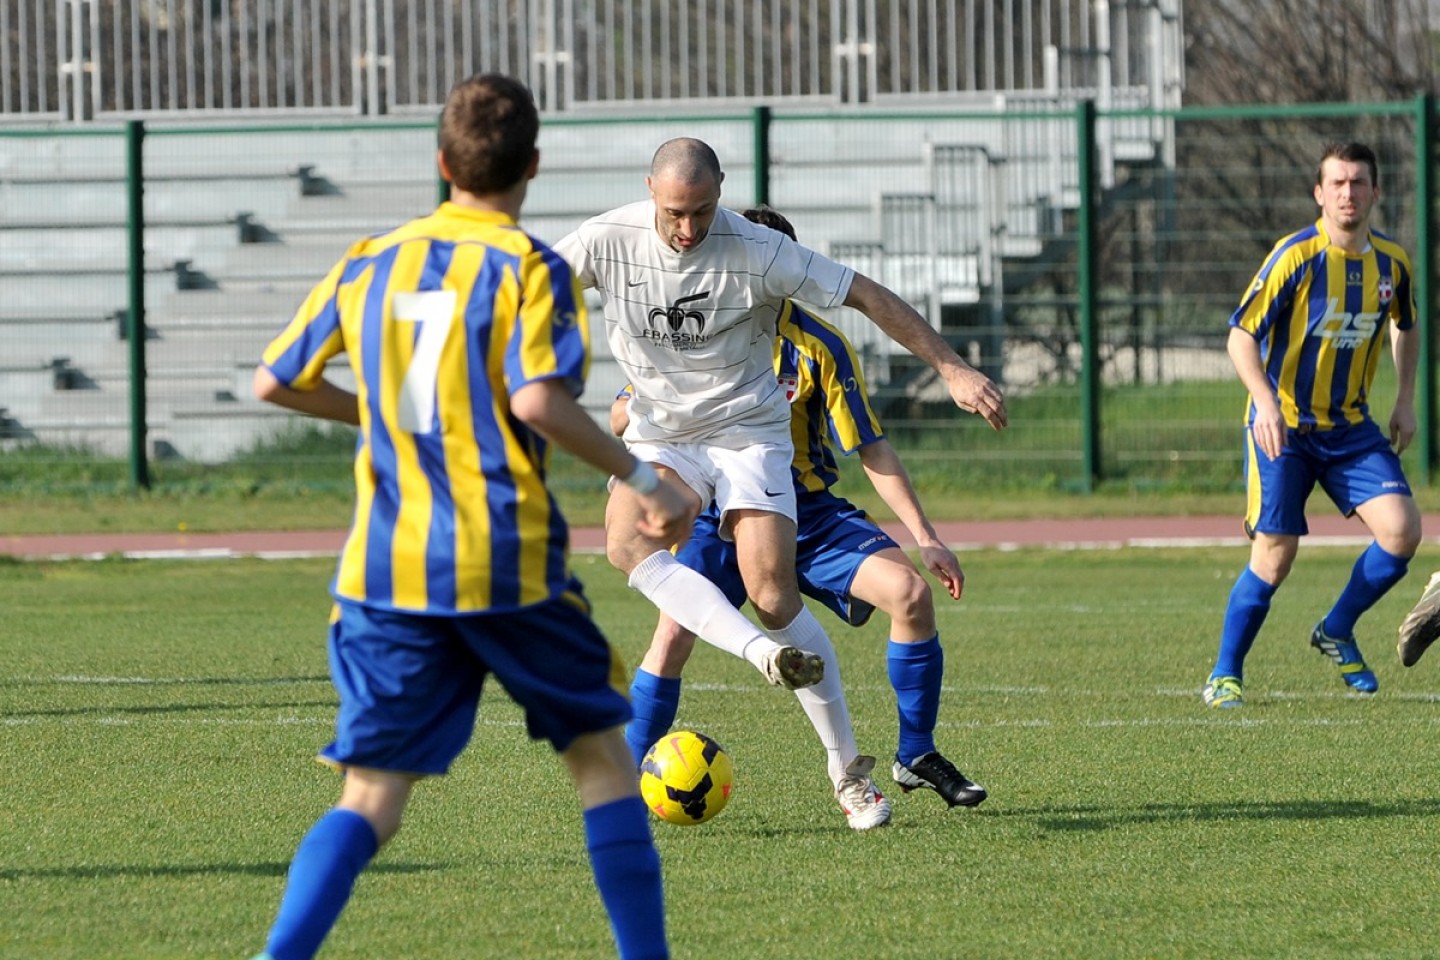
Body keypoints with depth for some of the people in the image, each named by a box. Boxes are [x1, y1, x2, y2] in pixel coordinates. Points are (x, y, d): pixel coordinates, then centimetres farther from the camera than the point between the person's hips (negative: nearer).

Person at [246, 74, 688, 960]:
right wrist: (642, 478, -11)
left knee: (372, 801, 3)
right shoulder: (527, 266, -5)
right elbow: (537, 399, -19)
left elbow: (275, 382, 15)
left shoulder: (370, 264, 10)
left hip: (387, 570, 4)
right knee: (603, 755, 14)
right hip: (509, 564, -4)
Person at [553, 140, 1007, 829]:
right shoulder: (608, 241, -13)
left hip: (749, 433, -2)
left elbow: (866, 296, -13)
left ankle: (847, 767, -4)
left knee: (771, 591, -15)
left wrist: (952, 370, -15)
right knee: (626, 544, -30)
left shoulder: (756, 251, -19)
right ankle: (766, 654, -37)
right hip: (659, 437, 2)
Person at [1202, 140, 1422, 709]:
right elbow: (1241, 335, -15)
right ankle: (1225, 674, 9)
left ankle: (1337, 632, 10)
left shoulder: (1392, 263, 0)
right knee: (1275, 554, -8)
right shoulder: (1295, 257, -15)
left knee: (1401, 529, -13)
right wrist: (1266, 401, -29)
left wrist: (1405, 401, 11)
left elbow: (1406, 327, 20)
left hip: (1352, 427, 4)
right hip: (1284, 426, -4)